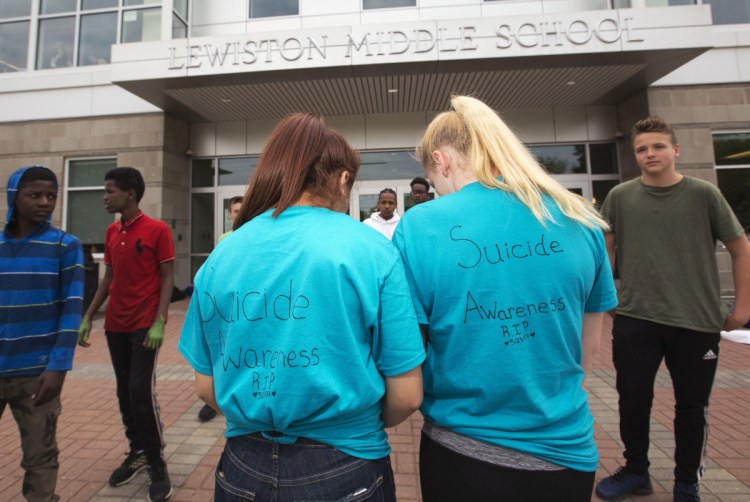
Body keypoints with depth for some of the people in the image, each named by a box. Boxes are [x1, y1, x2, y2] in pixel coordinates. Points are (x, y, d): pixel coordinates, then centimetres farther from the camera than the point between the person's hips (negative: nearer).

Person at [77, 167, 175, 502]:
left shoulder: (157, 230, -9)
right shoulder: (111, 232, 10)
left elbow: (167, 278, -10)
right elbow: (108, 278, 16)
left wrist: (159, 322, -18)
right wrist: (88, 317, 12)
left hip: (145, 326, -6)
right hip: (115, 325, 7)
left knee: (141, 391, -7)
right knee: (125, 392, 13)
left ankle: (157, 465, 9)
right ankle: (137, 452, 30)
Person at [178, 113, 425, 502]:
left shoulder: (221, 256, -6)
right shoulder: (371, 250, -17)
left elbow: (206, 388, 2)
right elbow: (406, 396, -12)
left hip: (244, 466, 3)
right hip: (344, 468, -2)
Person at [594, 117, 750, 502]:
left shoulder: (703, 194, -1)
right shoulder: (620, 197, 0)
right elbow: (605, 250, 7)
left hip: (698, 321, 0)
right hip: (634, 319, 0)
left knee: (692, 406, 13)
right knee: (633, 399, 8)